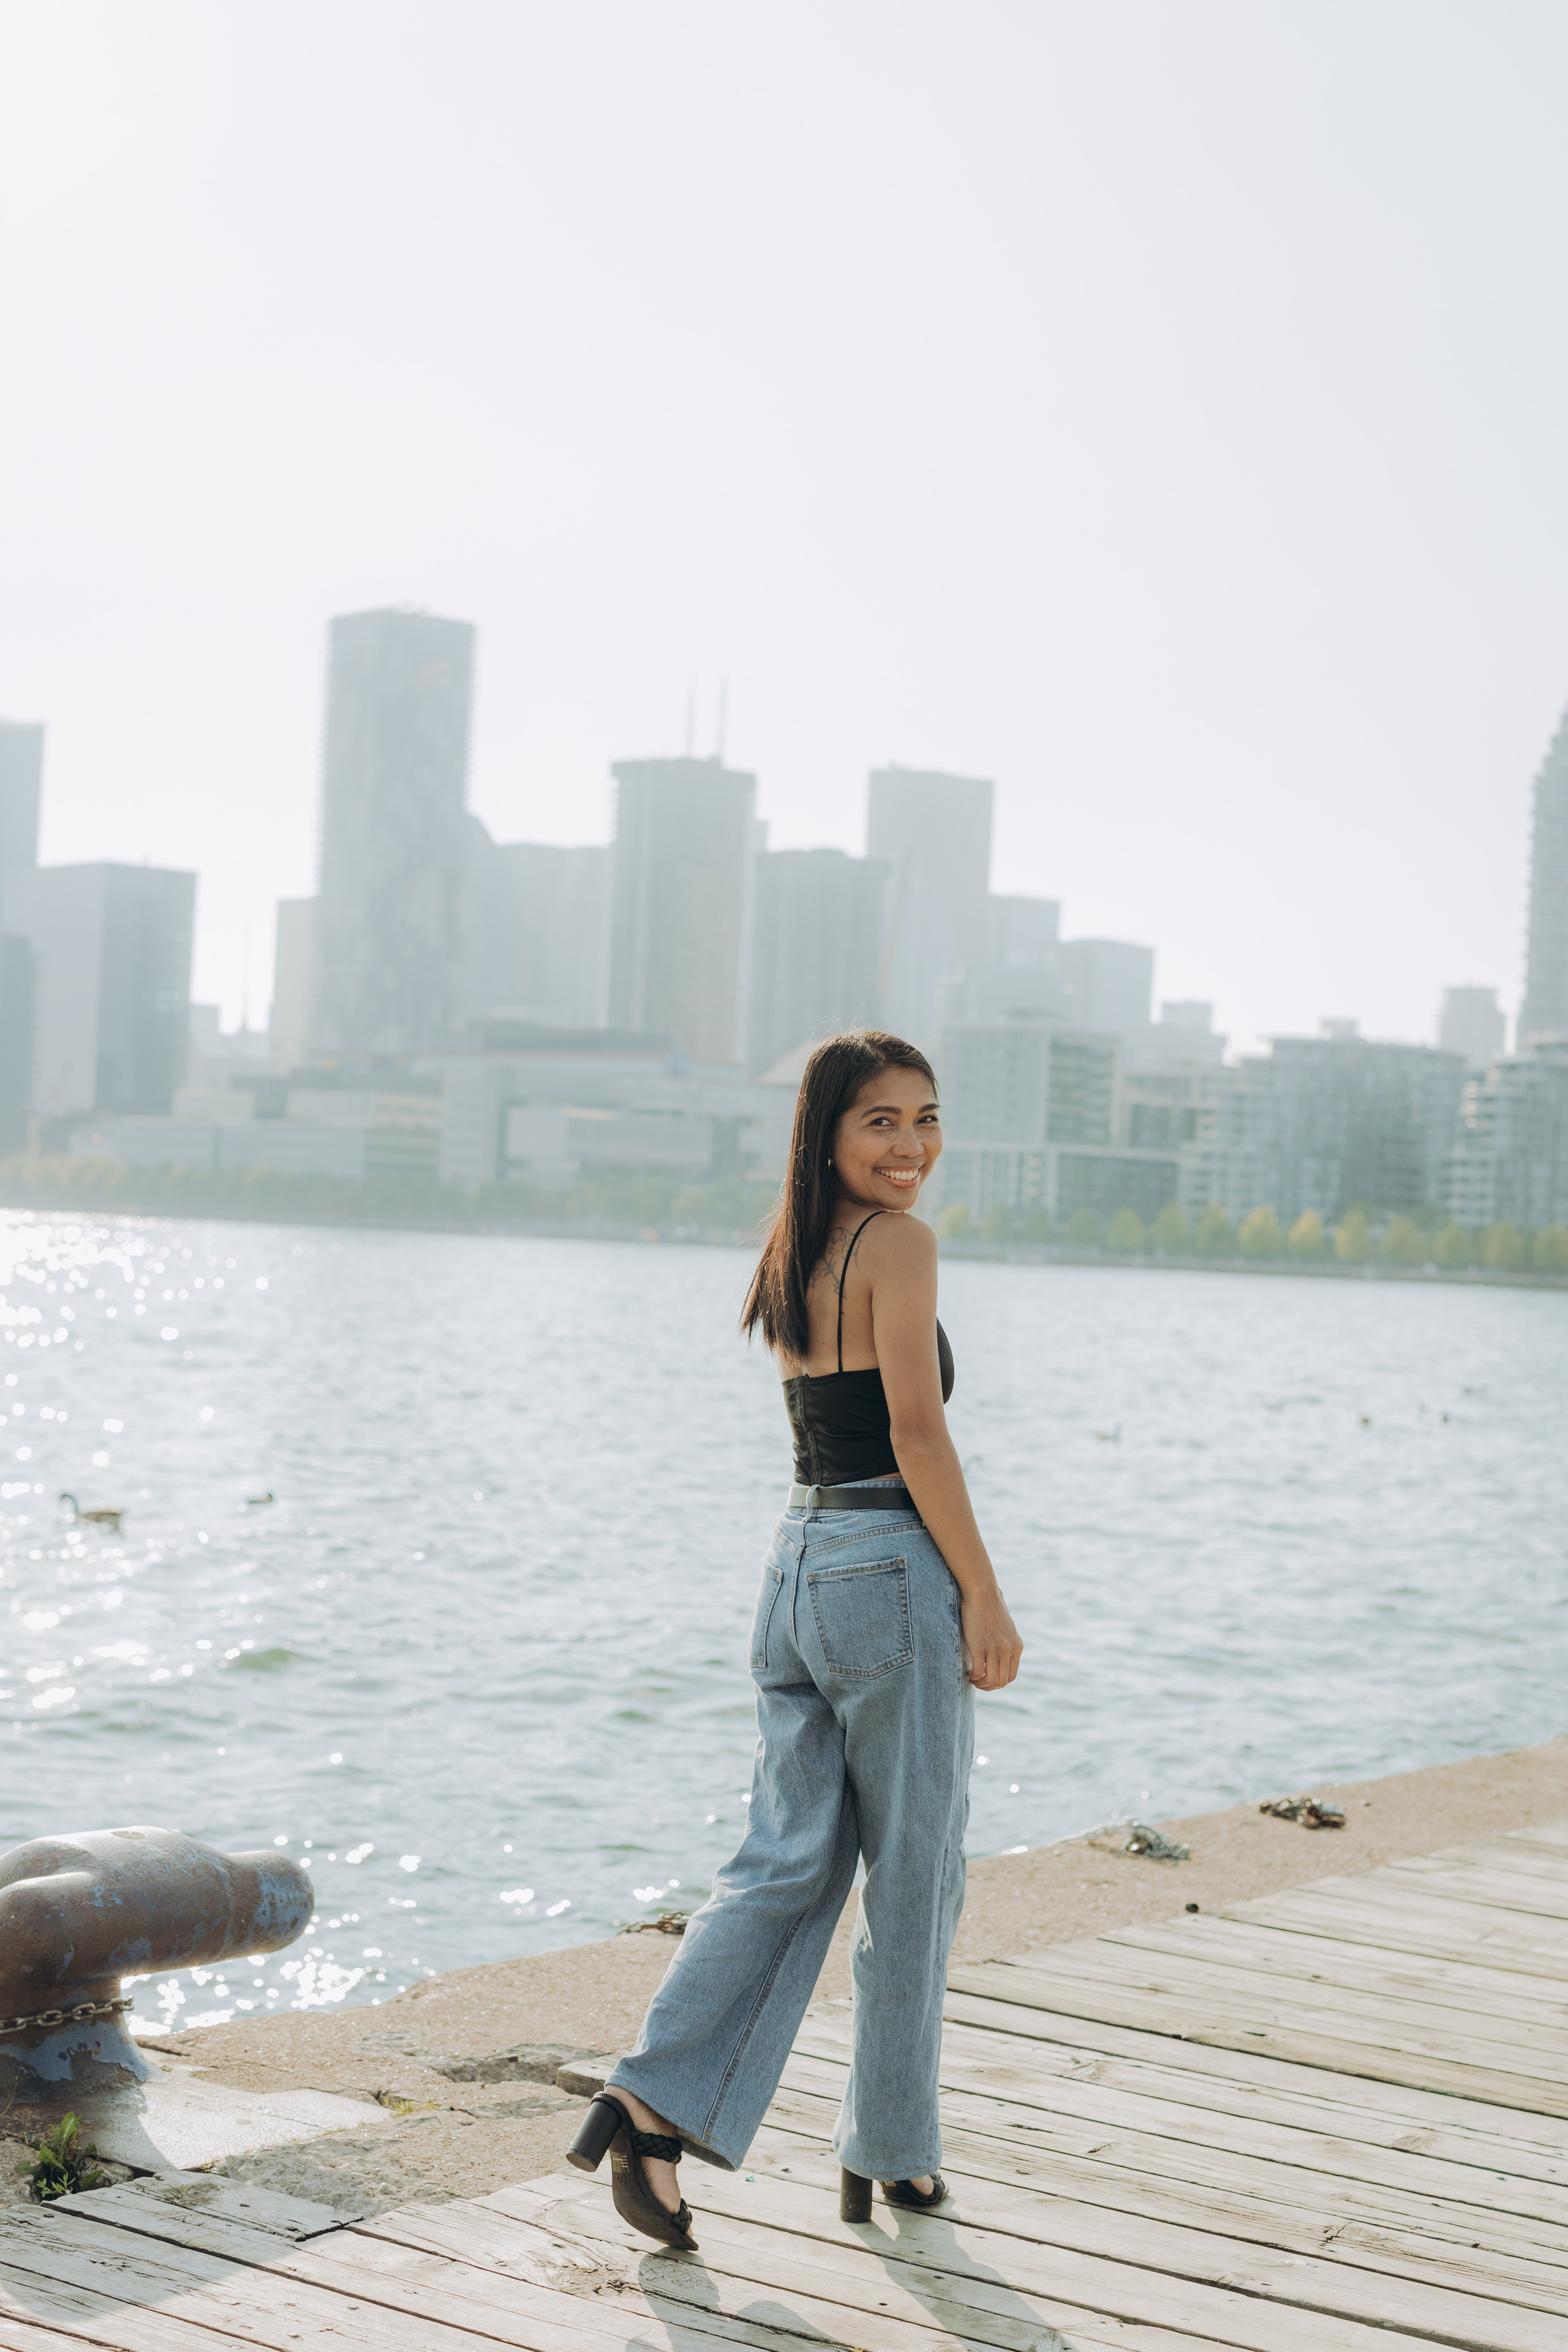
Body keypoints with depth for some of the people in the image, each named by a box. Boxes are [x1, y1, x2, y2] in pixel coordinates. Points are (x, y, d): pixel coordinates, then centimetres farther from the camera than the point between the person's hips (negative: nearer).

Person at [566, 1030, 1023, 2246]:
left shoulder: (792, 1254, 13)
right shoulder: (899, 1244, -12)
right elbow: (918, 1436, -15)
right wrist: (984, 1595, -12)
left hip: (798, 1565, 8)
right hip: (896, 1567, -8)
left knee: (789, 1861, 9)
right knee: (912, 1878, 6)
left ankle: (655, 2106, -3)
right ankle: (891, 2153, 17)